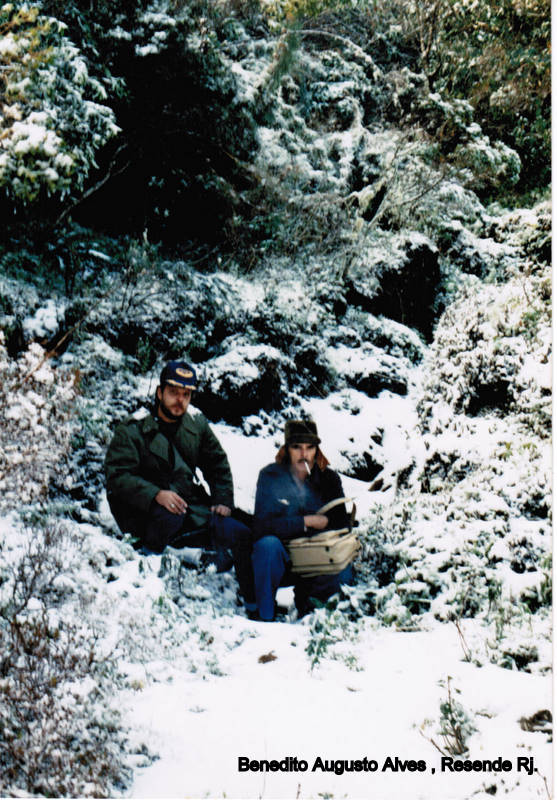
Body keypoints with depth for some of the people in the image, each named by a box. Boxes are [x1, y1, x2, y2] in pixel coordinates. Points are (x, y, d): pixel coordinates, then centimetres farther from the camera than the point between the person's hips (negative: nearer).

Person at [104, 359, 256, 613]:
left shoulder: (197, 424, 9)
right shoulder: (133, 429, -7)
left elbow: (218, 465, 20)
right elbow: (117, 476, -16)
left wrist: (223, 500, 3)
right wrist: (156, 495, -29)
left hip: (190, 504, 5)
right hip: (143, 512, -5)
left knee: (241, 534, -12)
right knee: (170, 514, -41)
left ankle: (257, 606, 2)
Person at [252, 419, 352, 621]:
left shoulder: (329, 479, -1)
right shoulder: (270, 476, -9)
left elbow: (341, 525, -1)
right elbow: (262, 526, -17)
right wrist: (306, 522, -19)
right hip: (277, 560, -2)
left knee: (342, 573, -28)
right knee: (268, 543, -35)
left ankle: (305, 597, 5)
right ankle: (264, 615, -20)